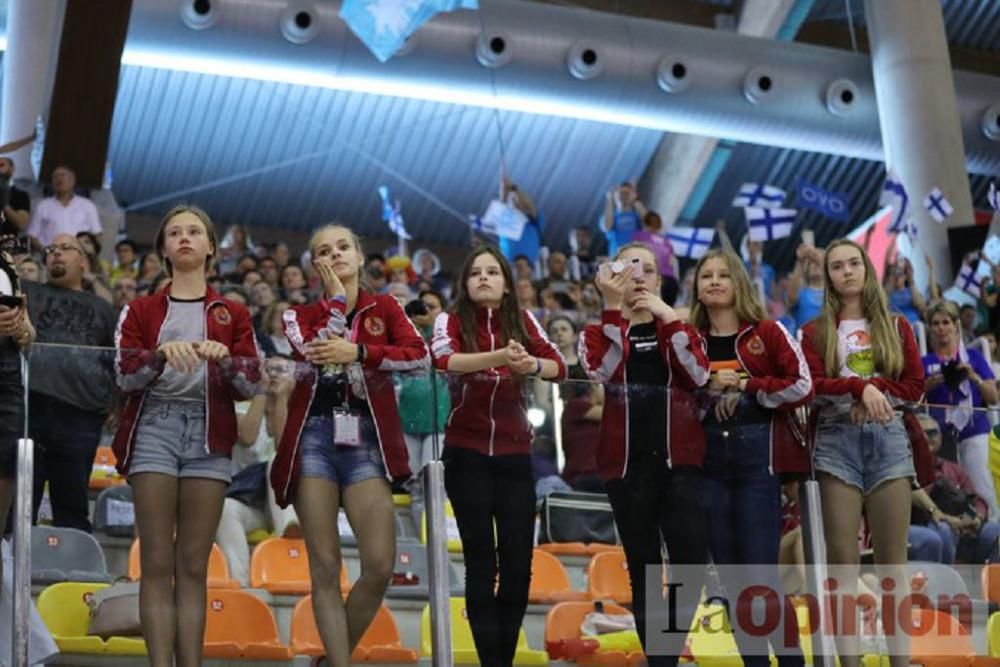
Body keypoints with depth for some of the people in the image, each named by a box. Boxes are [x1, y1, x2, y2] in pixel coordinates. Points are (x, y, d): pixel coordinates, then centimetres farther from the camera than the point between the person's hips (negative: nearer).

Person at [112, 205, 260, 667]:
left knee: (194, 566, 0)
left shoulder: (233, 314, 15)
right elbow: (124, 374, -1)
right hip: (154, 429, -1)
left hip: (209, 434, 1)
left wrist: (225, 357, -16)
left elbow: (251, 384, 4)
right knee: (157, 564, -7)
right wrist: (163, 352, -20)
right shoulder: (141, 310, 13)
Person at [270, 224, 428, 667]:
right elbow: (312, 353, -11)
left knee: (380, 567, -9)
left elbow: (420, 355, -6)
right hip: (315, 440, 0)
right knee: (325, 567, -3)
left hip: (364, 442, 0)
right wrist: (337, 299, -2)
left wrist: (357, 352, -14)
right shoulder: (300, 315, 12)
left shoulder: (384, 308, 12)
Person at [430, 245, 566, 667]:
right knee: (481, 563, -1)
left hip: (514, 454, 2)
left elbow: (559, 367, -9)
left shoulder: (523, 321, 4)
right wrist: (500, 356, -41)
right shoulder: (452, 321, -3)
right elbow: (443, 360, -25)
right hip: (467, 454, -2)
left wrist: (531, 365, -32)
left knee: (518, 564, 2)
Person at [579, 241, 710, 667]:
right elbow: (602, 371, -13)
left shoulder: (679, 327, 15)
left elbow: (698, 374, -6)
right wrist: (613, 307, -16)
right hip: (627, 462, 0)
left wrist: (667, 315, -10)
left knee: (692, 557, -12)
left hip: (679, 458, 1)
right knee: (643, 567, 3)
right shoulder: (599, 330, 11)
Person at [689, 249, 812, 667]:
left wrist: (744, 386, -9)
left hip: (758, 456, -4)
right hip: (708, 460, 4)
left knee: (760, 573, -8)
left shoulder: (767, 332, 2)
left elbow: (802, 386, -7)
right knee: (731, 575, 6)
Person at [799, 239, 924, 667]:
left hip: (888, 439, 1)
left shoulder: (896, 326, 13)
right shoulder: (816, 331, 9)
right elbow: (811, 385, -5)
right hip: (836, 441, -1)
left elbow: (916, 385, 6)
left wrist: (874, 391, -9)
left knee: (891, 557, -2)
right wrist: (859, 386, -19)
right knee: (842, 556, -4)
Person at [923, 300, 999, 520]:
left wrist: (975, 378, -11)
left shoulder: (973, 356, 8)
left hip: (973, 430, -1)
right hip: (941, 434, 1)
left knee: (982, 488, -12)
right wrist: (928, 386, -11)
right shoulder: (925, 362, 9)